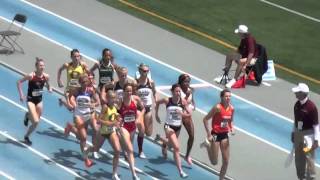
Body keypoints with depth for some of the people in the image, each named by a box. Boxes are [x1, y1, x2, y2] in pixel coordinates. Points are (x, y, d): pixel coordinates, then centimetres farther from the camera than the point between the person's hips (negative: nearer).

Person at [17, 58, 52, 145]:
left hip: (39, 100, 5)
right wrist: (21, 94, -14)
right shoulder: (31, 76, -21)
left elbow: (47, 84, 12)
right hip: (31, 100, -5)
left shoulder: (46, 76, -9)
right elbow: (19, 82, -10)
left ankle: (28, 115, 47)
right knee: (36, 121, -15)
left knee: (36, 120, 14)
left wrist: (49, 88, -12)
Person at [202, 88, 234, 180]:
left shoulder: (231, 108, -1)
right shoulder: (218, 107, -20)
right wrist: (209, 134, -18)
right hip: (216, 134, -5)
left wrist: (231, 128, -4)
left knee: (226, 161, 5)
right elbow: (205, 119, -16)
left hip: (225, 135, 5)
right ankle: (208, 145, 29)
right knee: (214, 162, 3)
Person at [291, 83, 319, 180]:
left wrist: (316, 140, -17)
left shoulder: (311, 106, -20)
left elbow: (316, 124, -16)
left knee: (309, 157, -3)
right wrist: (293, 133, 18)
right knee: (298, 157, 15)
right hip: (298, 133, 7)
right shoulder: (297, 105, 3)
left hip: (308, 134, -7)